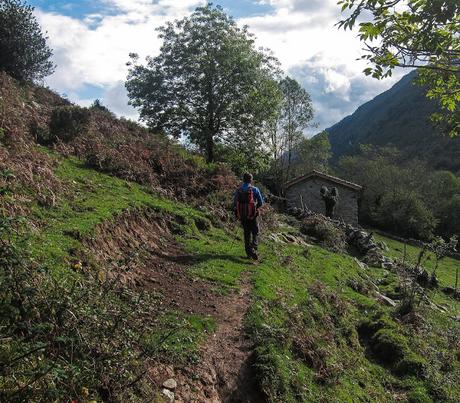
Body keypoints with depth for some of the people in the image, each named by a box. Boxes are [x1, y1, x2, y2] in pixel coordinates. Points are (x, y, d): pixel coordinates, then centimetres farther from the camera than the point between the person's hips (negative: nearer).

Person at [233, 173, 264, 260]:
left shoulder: (238, 190, 3)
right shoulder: (255, 189, -5)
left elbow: (234, 204, 3)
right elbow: (261, 203, -2)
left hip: (242, 216, 3)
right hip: (252, 215, -3)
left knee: (247, 233, 15)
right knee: (255, 233, 7)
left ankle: (249, 253, 15)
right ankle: (253, 250, -15)